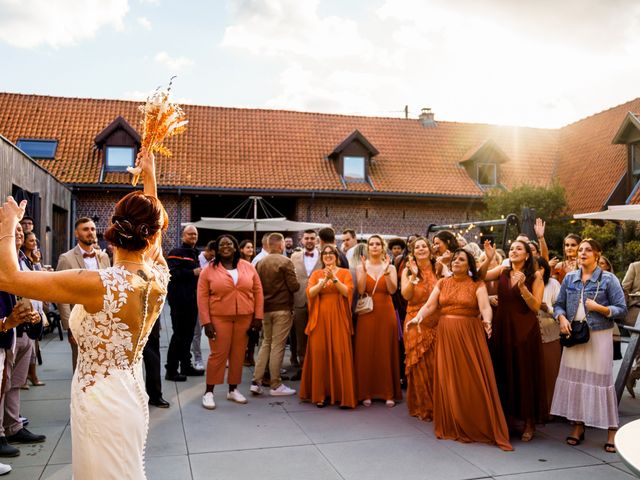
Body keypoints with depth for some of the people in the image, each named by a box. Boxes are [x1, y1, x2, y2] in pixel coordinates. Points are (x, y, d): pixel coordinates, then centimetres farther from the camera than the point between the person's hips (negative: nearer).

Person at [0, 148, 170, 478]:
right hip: (128, 397, 6)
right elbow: (152, 238, 14)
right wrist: (150, 178, 23)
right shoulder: (158, 277, -8)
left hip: (100, 403, -6)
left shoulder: (99, 285, -25)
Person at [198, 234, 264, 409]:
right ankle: (208, 392, 11)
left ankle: (233, 390, 23)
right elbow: (202, 297, -3)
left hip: (244, 318, 3)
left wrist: (258, 316, 1)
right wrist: (206, 322, -9)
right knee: (218, 354, -2)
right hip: (219, 318, -3)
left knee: (238, 354, 9)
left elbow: (258, 292, 6)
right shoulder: (209, 270, -1)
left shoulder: (248, 267, 5)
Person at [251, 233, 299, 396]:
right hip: (282, 308, -6)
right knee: (278, 345, 0)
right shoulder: (285, 262, -13)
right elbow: (294, 286, -15)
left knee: (266, 343, 15)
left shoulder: (260, 263, 5)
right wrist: (297, 284, 6)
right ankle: (275, 385, 7)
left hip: (265, 308, 6)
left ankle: (256, 382, 12)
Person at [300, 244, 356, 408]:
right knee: (319, 355, 0)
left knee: (339, 355, -6)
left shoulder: (344, 273, 7)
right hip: (320, 319, 2)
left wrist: (334, 278, -18)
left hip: (338, 319, -2)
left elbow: (347, 291, -8)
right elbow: (310, 293, -3)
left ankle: (343, 395, 0)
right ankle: (320, 394, 8)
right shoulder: (316, 274, 12)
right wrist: (324, 281, -16)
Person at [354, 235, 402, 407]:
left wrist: (386, 270, -19)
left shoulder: (390, 267, 5)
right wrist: (365, 270, -16)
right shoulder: (361, 266, 5)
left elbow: (392, 290, -10)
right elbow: (361, 290, -9)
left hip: (386, 313, 0)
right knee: (366, 352, 0)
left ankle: (388, 393, 9)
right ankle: (366, 392, 8)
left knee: (386, 351, 2)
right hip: (367, 314, 0)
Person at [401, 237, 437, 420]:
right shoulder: (408, 271, 5)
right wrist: (414, 275, -17)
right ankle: (421, 407, 14)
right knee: (419, 366, 2)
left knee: (435, 365, 1)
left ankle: (437, 405, 16)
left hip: (436, 323, 1)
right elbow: (406, 295, -9)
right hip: (416, 323, 0)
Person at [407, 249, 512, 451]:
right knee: (448, 380, 5)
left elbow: (485, 307, -13)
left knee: (472, 380, -4)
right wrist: (418, 317, -19)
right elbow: (429, 306, 1)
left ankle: (479, 427, 5)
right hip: (446, 335, 3)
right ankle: (452, 426, 16)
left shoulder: (477, 284, 1)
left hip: (469, 335, -3)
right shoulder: (442, 283, 9)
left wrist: (487, 321, -34)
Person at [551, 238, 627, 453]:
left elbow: (621, 308, -5)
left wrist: (600, 308, -20)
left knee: (601, 379, -3)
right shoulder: (570, 278, 7)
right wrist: (562, 318, -6)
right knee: (574, 378, 6)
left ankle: (612, 430, 9)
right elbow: (559, 304, 13)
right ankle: (578, 426, 18)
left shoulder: (608, 279, -4)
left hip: (599, 335, -4)